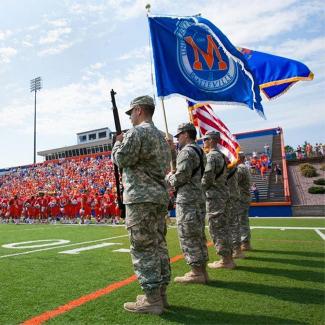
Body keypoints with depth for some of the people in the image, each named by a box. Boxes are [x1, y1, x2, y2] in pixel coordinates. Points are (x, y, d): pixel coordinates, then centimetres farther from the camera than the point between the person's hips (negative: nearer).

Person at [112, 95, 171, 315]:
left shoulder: (137, 132, -8)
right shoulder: (161, 136, 20)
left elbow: (121, 159, -12)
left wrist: (118, 142, 8)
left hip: (141, 198, -9)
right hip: (160, 196, 9)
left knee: (143, 248, -3)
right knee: (159, 245, 12)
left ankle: (152, 300, 4)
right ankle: (160, 294, 22)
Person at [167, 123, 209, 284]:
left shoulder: (186, 151, -13)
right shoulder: (200, 151, 17)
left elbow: (180, 177, -20)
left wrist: (169, 177, 1)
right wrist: (173, 149, 23)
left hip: (187, 200, -10)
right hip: (199, 198, 10)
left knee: (188, 237, -3)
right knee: (198, 236, 14)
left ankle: (196, 273, 4)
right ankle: (202, 270, 22)